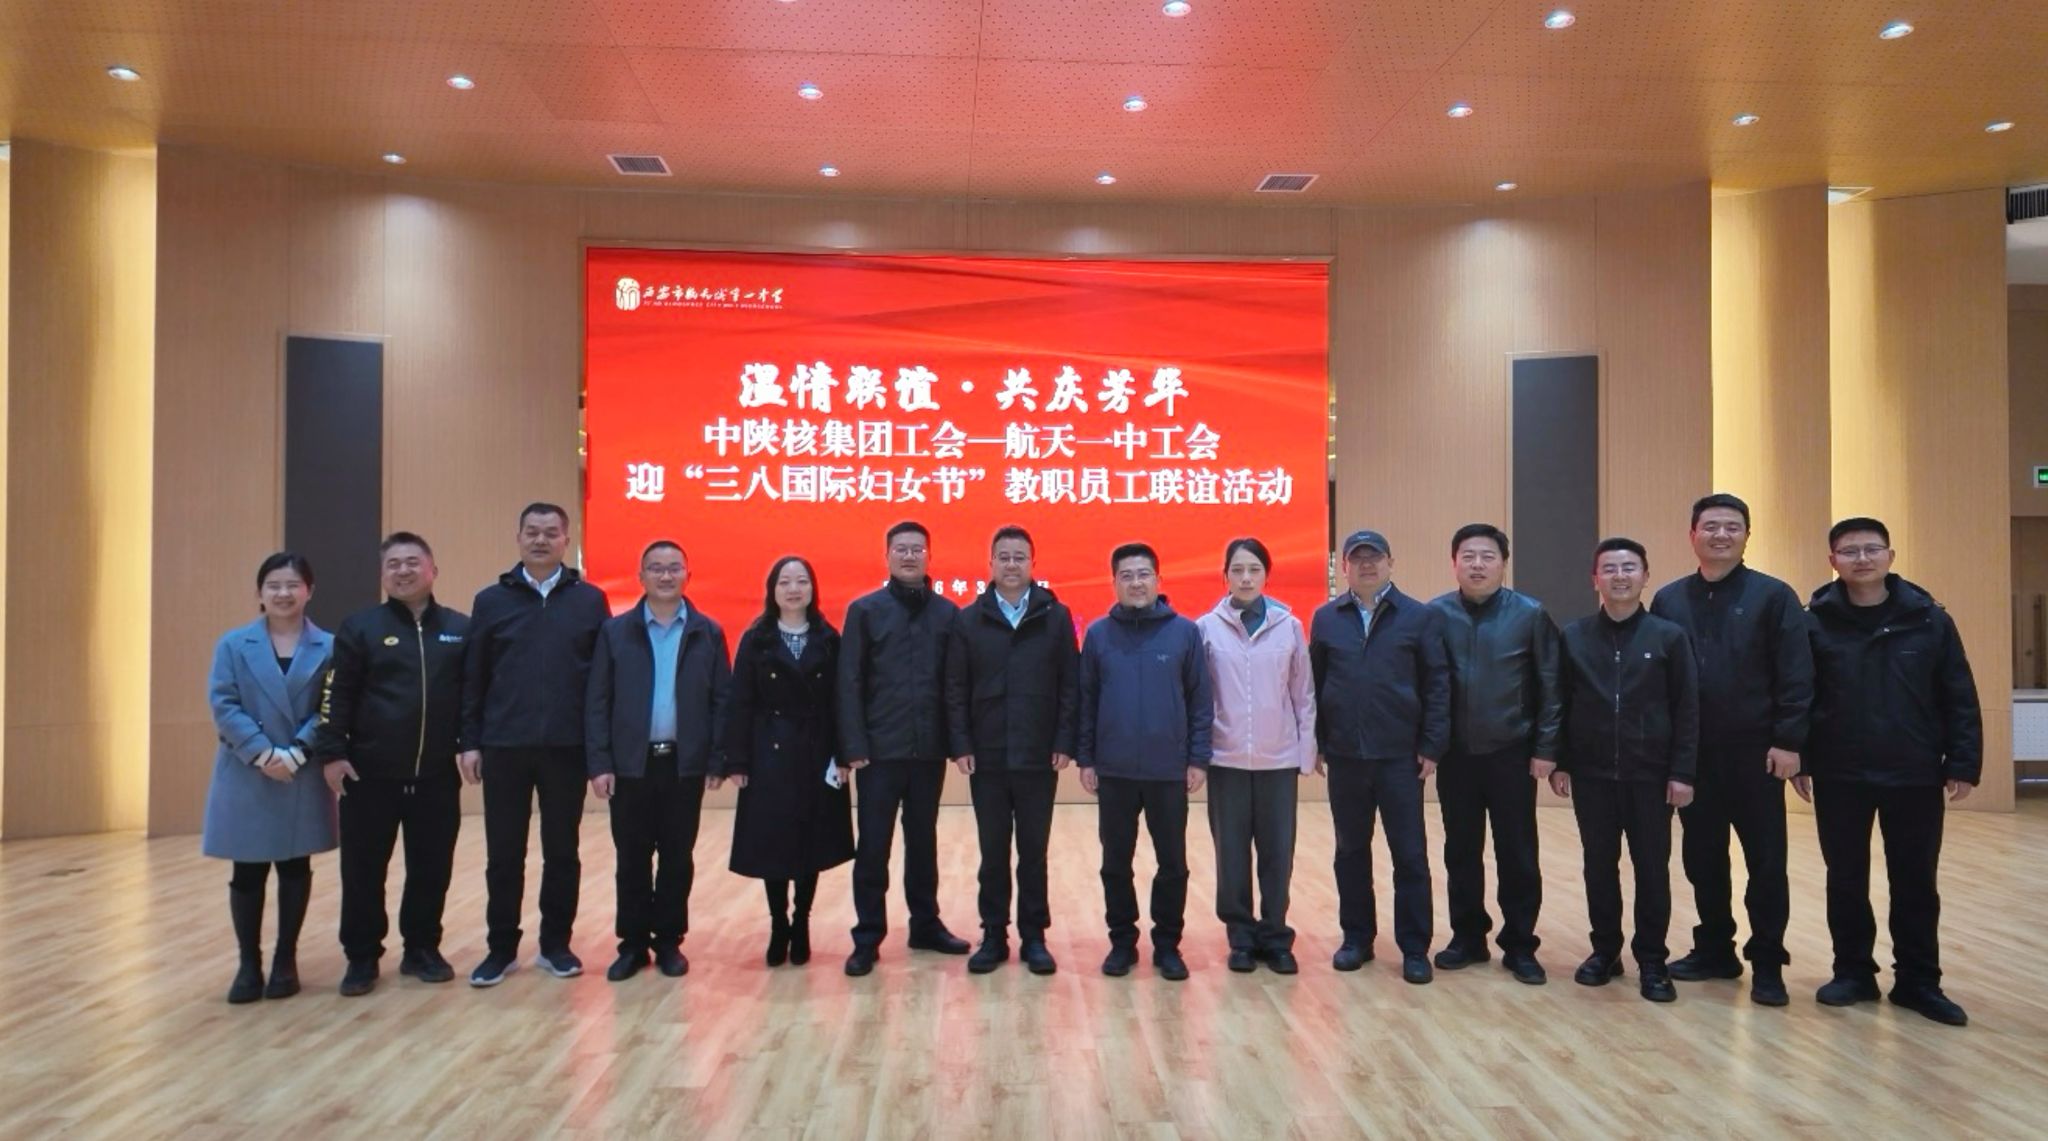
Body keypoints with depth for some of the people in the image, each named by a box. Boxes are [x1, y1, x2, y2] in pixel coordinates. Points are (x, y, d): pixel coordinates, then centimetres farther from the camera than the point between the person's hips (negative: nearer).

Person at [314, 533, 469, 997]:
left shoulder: (459, 628, 6)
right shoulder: (360, 627, 0)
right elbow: (337, 696, -2)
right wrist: (331, 753, -8)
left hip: (437, 776, 2)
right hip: (370, 775, -1)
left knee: (431, 869, 8)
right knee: (363, 870, 5)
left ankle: (422, 949, 24)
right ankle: (362, 957, 19)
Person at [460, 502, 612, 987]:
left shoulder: (590, 600, 2)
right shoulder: (491, 600, 5)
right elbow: (474, 677, 4)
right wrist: (469, 742, -1)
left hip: (567, 747, 0)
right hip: (504, 747, 1)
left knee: (562, 851, 9)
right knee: (503, 854, 7)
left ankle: (556, 944, 21)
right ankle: (501, 948, 20)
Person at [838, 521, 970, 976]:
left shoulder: (947, 613, 5)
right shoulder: (865, 610, -1)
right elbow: (849, 683, -5)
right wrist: (854, 745, -11)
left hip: (929, 749, 2)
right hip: (880, 749, -2)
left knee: (924, 841, 14)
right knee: (873, 846, 3)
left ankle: (926, 925, 27)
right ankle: (867, 938, 13)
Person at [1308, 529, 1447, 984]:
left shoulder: (1420, 617, -1)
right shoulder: (1326, 618, 5)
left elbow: (1437, 684, -3)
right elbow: (1313, 683, 6)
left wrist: (1432, 745, -7)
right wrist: (1315, 742, 3)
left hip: (1400, 754, -2)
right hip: (1345, 755, 2)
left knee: (1409, 854, 3)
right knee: (1351, 851, 12)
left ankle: (1414, 948, 14)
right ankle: (1356, 937, 25)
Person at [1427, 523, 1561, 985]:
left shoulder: (1530, 614, -5)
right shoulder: (1436, 614, -3)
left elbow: (1549, 686, -3)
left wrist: (1545, 748, -6)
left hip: (1512, 754, -1)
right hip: (1456, 755, 1)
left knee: (1518, 855, 5)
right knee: (1461, 852, 11)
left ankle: (1519, 946, 18)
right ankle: (1468, 936, 25)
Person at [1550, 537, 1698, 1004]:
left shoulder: (1670, 636, -2)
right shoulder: (1573, 637, 2)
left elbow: (1687, 710, -3)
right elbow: (1559, 705, 4)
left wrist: (1682, 772, -7)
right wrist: (1559, 763, 0)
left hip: (1651, 774, -1)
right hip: (1591, 773, 1)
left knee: (1652, 868, 5)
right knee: (1599, 865, 10)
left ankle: (1652, 961, 18)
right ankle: (1605, 950, 24)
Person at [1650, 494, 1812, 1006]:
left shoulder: (1773, 596, -3)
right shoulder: (1669, 600, 6)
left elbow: (1796, 677, -7)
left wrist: (1788, 741, -13)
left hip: (1755, 753, -3)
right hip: (1692, 755, 3)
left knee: (1766, 861, 4)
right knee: (1702, 858, 11)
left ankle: (1767, 963, 14)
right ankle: (1715, 949, 25)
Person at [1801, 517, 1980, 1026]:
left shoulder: (1929, 619, -1)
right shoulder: (1815, 623, -2)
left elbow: (1959, 698, 1)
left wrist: (1962, 763, -4)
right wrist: (1798, 760, -3)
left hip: (1915, 775, 0)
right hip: (1839, 776, 0)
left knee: (1916, 882, 8)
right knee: (1846, 880, 9)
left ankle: (1918, 980, 21)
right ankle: (1854, 971, 22)